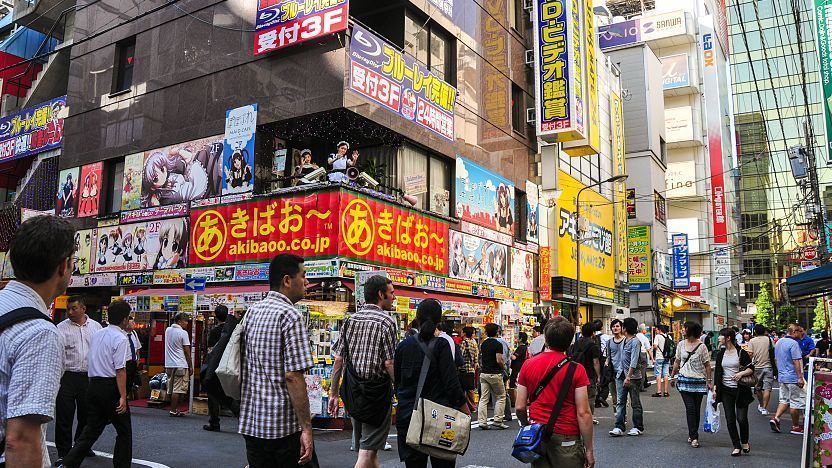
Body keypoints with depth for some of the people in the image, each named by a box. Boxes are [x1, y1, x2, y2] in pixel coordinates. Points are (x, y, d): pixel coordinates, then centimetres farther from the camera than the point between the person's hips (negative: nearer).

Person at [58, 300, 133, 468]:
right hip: (111, 387, -7)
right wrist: (123, 396, -17)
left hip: (94, 383, 7)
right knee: (124, 431, 7)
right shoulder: (120, 339, -14)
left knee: (92, 429, 14)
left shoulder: (96, 334, 9)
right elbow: (120, 370, -18)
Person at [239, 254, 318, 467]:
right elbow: (293, 376, -21)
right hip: (285, 426, -7)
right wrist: (306, 428, -18)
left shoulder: (251, 311, 9)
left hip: (251, 423, 7)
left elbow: (244, 368, 15)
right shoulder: (290, 316, -15)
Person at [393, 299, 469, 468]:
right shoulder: (441, 345, -9)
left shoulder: (403, 345, 3)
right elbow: (451, 382, -11)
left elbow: (397, 381, 12)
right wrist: (464, 406, 0)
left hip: (407, 414, 4)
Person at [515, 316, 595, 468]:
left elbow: (520, 407, 1)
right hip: (566, 438, -3)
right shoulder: (576, 369, -10)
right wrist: (589, 450, -4)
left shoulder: (528, 365, -1)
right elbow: (583, 413, -12)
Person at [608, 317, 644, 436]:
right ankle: (619, 427, 3)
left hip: (633, 376, -7)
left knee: (635, 403, 6)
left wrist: (628, 377, -23)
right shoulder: (623, 340, 11)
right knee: (620, 402, 2)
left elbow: (634, 361, -19)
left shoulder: (635, 341, -13)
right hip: (621, 374, 7)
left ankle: (638, 427, 17)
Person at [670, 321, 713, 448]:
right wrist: (672, 376, 14)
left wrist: (709, 381, -5)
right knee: (690, 408, -7)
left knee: (696, 409, 7)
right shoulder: (681, 344, 4)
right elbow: (677, 362, 13)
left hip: (699, 381, -1)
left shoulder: (701, 346, -5)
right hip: (684, 380, 1)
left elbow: (707, 365, -2)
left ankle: (692, 434, 22)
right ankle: (694, 437, -6)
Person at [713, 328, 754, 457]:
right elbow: (717, 372, 11)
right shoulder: (720, 354, 8)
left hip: (741, 390, -4)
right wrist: (715, 388, 7)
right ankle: (737, 446, 13)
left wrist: (741, 373, -20)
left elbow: (751, 369, -1)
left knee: (741, 418, -5)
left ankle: (745, 442, 21)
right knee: (730, 419, 3)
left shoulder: (741, 353, -5)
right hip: (726, 390, 4)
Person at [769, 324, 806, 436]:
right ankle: (795, 426, 9)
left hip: (782, 376, 8)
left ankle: (775, 418, 1)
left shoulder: (778, 342, 12)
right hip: (793, 378, -8)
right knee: (797, 401, 2)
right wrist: (800, 377, -18)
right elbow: (796, 361, -19)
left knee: (784, 400, 15)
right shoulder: (793, 343, -16)